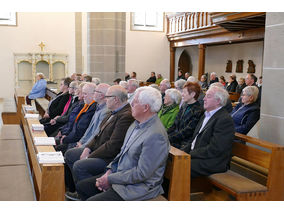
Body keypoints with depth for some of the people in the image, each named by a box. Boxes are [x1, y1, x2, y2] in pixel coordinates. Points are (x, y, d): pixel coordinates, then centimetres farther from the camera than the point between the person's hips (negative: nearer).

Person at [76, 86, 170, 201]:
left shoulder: (156, 135, -26)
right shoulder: (137, 123, 6)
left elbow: (141, 173, -25)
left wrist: (110, 179, -17)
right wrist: (110, 170, 0)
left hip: (138, 187, -9)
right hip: (120, 174, 9)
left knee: (91, 201, -19)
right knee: (81, 186, 10)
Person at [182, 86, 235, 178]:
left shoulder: (225, 120, -15)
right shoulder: (206, 115, 16)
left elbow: (214, 150, -21)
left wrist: (190, 154, -16)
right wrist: (183, 151, 1)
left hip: (212, 163, -9)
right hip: (194, 154, 9)